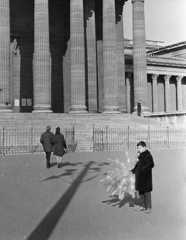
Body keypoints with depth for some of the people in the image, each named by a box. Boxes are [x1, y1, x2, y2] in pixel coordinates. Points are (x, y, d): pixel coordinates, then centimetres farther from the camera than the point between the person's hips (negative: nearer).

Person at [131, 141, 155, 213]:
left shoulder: (148, 155, -14)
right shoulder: (140, 156, 13)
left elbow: (151, 164, -24)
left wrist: (143, 169, -28)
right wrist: (133, 170, 11)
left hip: (146, 177, -9)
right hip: (139, 177, 9)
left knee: (147, 192, -2)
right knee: (140, 192, 14)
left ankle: (149, 207, 7)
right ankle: (143, 206, 25)